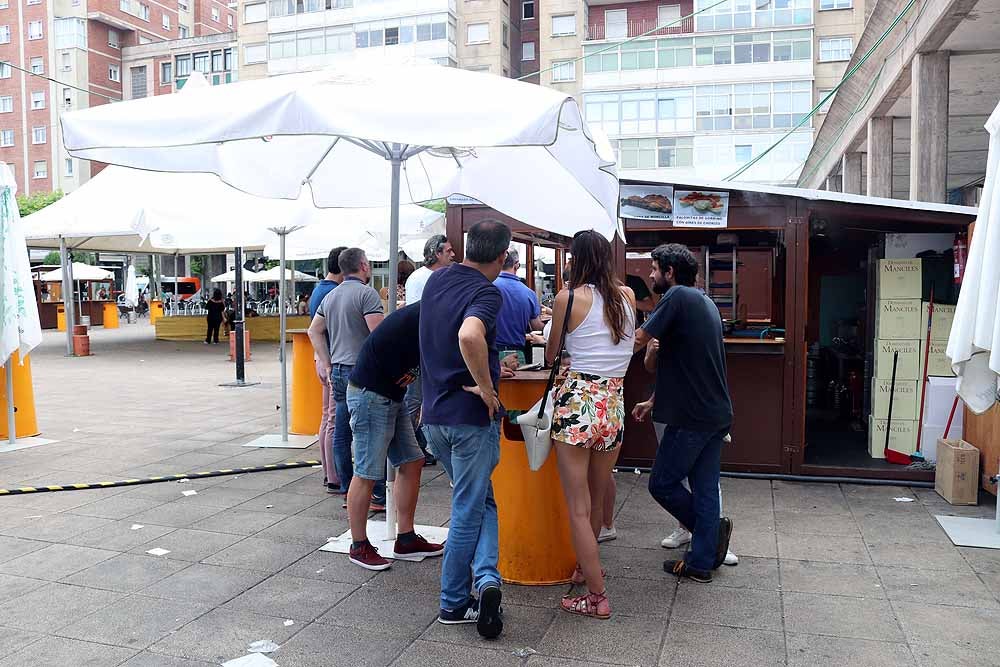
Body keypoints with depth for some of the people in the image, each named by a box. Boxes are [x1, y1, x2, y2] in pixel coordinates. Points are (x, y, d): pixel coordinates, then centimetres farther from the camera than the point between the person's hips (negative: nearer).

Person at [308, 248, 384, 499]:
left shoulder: (330, 296, 15)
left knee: (341, 433, 10)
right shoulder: (366, 293, -10)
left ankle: (347, 489, 17)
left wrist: (328, 365, 18)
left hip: (338, 371, 8)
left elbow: (314, 331, 20)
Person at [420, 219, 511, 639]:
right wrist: (486, 387, -24)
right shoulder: (487, 293, -16)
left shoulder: (435, 281, 7)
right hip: (471, 416, -6)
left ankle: (484, 577, 10)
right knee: (469, 510, 7)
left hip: (434, 415, 7)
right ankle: (453, 603, 14)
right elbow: (469, 336, -39)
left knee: (479, 499, 20)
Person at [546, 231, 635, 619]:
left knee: (578, 508, 4)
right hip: (615, 405, 5)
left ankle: (598, 597, 7)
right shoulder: (628, 296, 5)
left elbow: (550, 355, 7)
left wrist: (550, 350, 28)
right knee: (596, 501, 22)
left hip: (576, 401, -5)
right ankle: (587, 567, 42)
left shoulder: (568, 297, -7)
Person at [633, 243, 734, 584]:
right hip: (717, 412, 9)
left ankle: (713, 528, 16)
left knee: (662, 483, 6)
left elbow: (638, 340, -16)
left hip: (692, 415, -9)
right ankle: (702, 562, 18)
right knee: (705, 487, 12)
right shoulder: (706, 303, 16)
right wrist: (655, 400, 20)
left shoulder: (678, 296, -13)